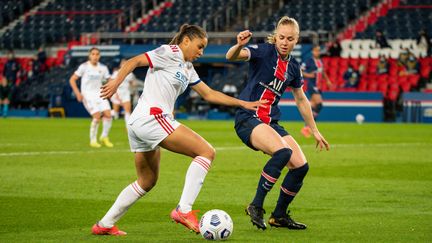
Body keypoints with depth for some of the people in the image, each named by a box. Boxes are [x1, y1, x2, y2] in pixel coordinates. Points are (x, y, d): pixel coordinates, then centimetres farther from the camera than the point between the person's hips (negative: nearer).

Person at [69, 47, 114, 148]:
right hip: (87, 94, -4)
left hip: (99, 93, 4)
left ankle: (104, 137, 10)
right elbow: (72, 80, -3)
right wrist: (77, 93, -13)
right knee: (97, 116, -20)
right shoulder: (84, 66, -5)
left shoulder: (103, 68, 6)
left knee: (108, 114, -13)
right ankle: (93, 140, -3)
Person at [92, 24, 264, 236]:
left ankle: (104, 224, 23)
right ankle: (183, 210, -19)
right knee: (206, 152, -12)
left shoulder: (187, 68, 25)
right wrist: (116, 82, -24)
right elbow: (133, 62, -9)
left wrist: (243, 104, 24)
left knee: (147, 182, 21)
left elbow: (209, 94, 28)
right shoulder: (170, 53, -2)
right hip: (151, 117, -10)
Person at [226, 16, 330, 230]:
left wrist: (315, 131, 27)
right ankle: (256, 206, -21)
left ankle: (279, 216, 15)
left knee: (301, 166, -3)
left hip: (271, 122, 7)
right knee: (283, 152, -31)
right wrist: (239, 45, -49)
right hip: (248, 119, -7)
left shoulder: (293, 67, 11)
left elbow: (301, 100, 25)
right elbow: (232, 56, -26)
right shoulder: (264, 51, -8)